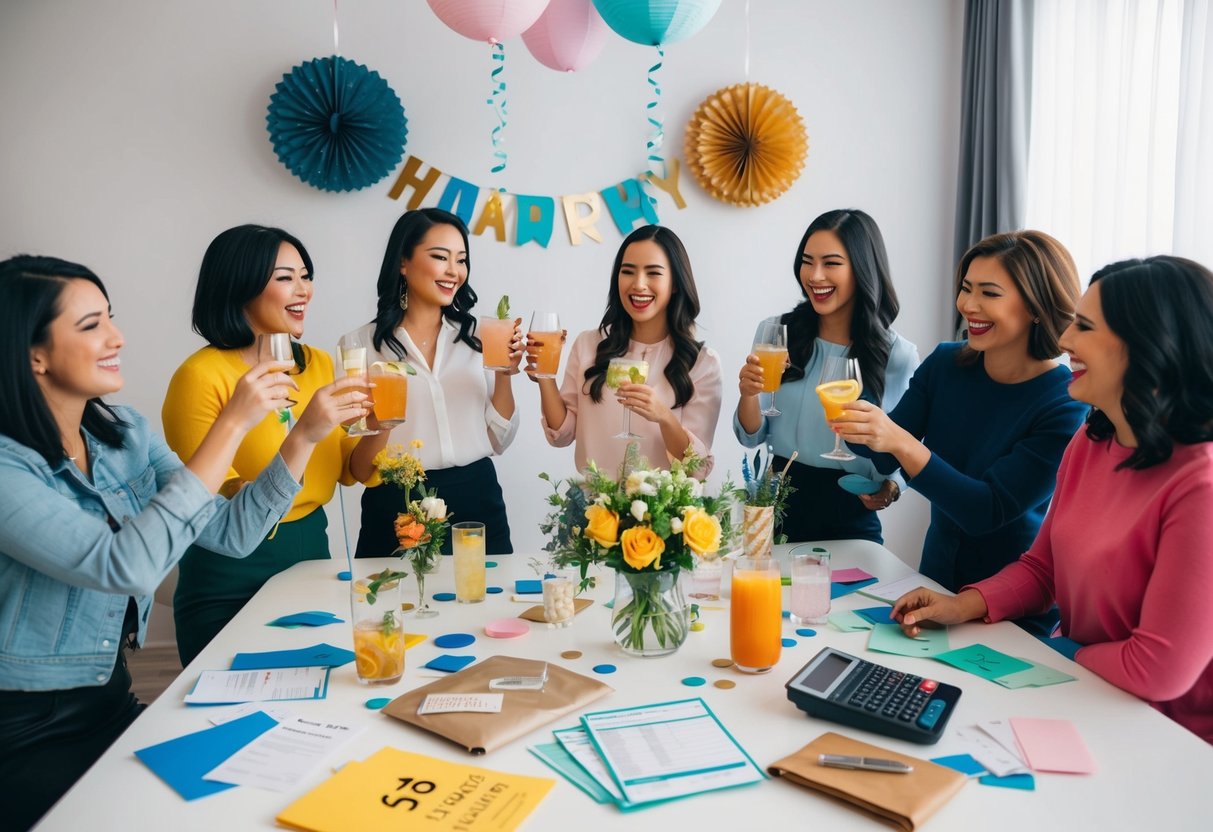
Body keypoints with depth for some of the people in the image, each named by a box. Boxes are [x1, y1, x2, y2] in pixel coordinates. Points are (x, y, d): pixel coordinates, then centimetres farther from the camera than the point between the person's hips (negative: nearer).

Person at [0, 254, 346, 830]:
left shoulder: (125, 434, 0)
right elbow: (125, 566, -33)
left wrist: (304, 436, -14)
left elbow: (230, 534, -2)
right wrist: (231, 425, -31)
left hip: (111, 701, 6)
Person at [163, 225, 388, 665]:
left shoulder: (318, 364, 2)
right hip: (231, 583, -6)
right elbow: (219, 507, -21)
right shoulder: (201, 376, -17)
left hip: (312, 551, 6)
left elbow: (349, 471, 5)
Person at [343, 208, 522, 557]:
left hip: (477, 500, 2)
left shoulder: (477, 337, 5)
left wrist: (504, 376, -8)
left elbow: (498, 440, 5)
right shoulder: (359, 343, -2)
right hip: (396, 506, -2)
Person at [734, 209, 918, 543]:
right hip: (774, 504, 2)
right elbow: (752, 438, 1)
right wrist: (749, 395, -18)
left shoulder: (898, 356, -7)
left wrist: (890, 487, -17)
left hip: (850, 517, -1)